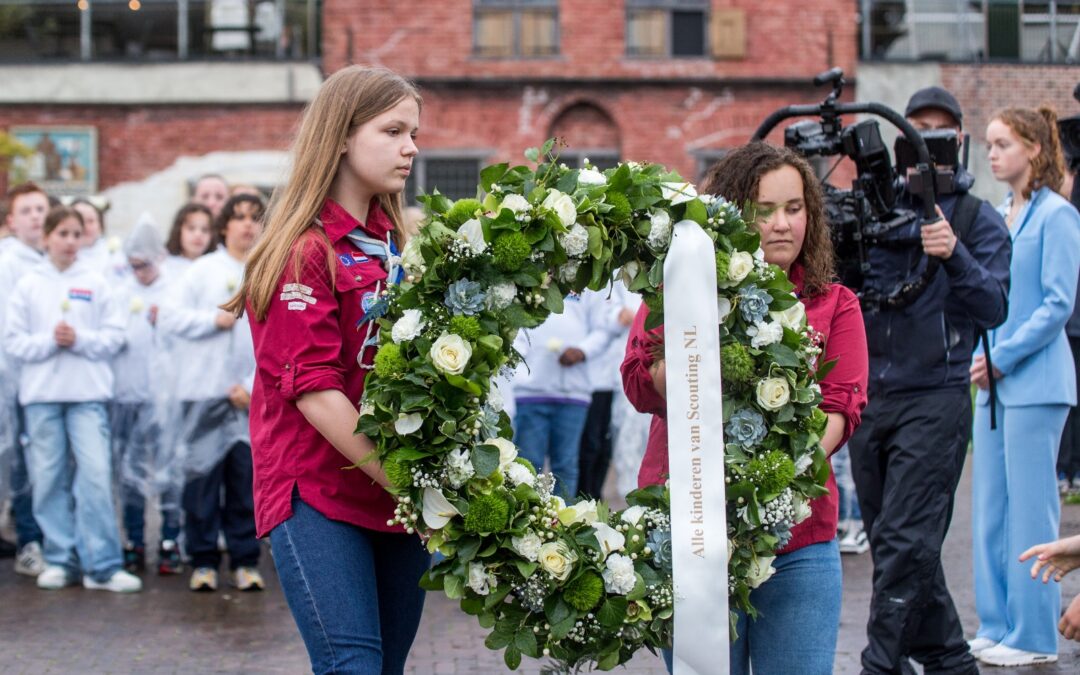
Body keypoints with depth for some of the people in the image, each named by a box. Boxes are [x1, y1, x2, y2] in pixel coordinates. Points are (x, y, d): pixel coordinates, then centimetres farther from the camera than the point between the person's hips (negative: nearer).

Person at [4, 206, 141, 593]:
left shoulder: (96, 285, 7)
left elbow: (114, 336, 2)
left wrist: (79, 339, -12)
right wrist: (49, 341, -12)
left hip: (88, 393, -1)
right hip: (41, 392, 1)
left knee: (96, 473, -9)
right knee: (49, 479, 1)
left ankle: (102, 566, -7)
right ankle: (60, 559, 12)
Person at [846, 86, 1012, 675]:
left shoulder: (978, 219, 3)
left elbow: (993, 309, -7)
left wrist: (954, 256, -23)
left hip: (934, 399, -4)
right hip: (868, 396, 4)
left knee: (905, 541, -13)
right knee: (892, 544, 10)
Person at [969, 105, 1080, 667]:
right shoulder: (996, 218, 14)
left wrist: (1003, 359, -14)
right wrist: (978, 358, 5)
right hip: (995, 382, 8)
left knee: (1030, 510, -4)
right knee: (990, 510, 10)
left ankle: (1033, 637, 2)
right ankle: (996, 627, 18)